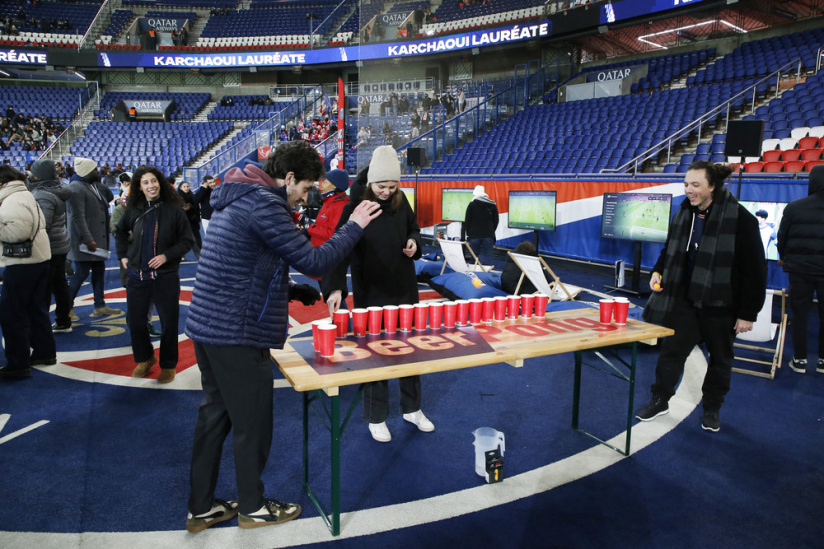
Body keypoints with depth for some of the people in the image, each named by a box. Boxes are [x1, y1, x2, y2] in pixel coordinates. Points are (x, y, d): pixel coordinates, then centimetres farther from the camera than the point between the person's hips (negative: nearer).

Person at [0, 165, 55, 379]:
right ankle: (45, 353, 27)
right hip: (39, 258, 10)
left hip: (22, 264, -10)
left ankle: (17, 364, 1)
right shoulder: (26, 195, 16)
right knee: (35, 308, 18)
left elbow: (19, 230, -26)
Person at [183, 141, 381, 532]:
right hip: (237, 334, -10)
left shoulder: (236, 200, 15)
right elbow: (313, 262, -17)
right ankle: (252, 508, 27)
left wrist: (298, 292, 16)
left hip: (207, 326, 10)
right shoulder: (263, 204, -18)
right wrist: (354, 226, -5)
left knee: (214, 415, 18)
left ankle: (201, 508, 32)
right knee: (252, 423, 7)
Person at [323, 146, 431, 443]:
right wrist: (335, 287, -37)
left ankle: (412, 409, 35)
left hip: (405, 288, 5)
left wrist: (414, 241, -7)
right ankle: (376, 418, 25)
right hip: (371, 293, -5)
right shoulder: (355, 205, -15)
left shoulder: (400, 199, -1)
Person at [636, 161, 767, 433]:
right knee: (671, 349, 6)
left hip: (720, 305, -4)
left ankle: (712, 409, 31)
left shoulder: (740, 219, -16)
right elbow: (670, 251, 18)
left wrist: (748, 313, -14)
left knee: (720, 359, 13)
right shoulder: (684, 214, 2)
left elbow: (755, 270, -14)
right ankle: (660, 401, 22)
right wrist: (658, 272, -1)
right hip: (685, 300, 4)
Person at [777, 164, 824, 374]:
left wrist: (783, 257, 20)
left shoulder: (794, 207, -7)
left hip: (799, 268, 0)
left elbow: (782, 236, 1)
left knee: (799, 314, 8)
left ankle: (800, 360, 14)